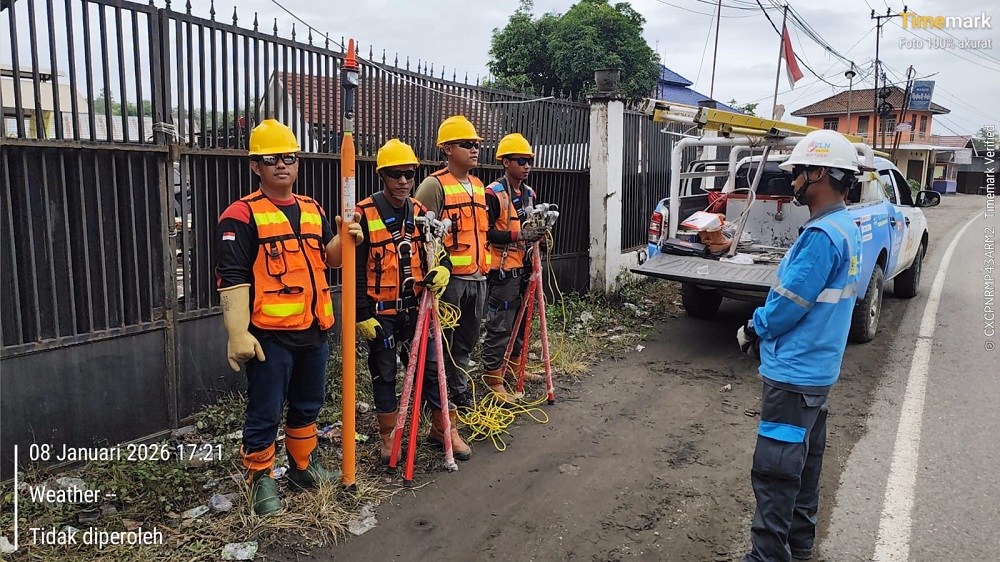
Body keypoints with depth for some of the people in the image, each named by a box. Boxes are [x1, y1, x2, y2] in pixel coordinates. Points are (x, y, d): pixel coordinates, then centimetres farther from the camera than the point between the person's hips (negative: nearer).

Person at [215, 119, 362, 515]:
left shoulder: (313, 210, 11)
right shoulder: (242, 215, -9)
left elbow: (327, 258, 19)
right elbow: (232, 278, -15)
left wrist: (344, 239, -3)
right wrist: (238, 333, -22)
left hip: (313, 330, 7)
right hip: (269, 334, -6)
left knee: (308, 404, 19)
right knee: (265, 413, 5)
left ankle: (303, 466, 37)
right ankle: (261, 479, 23)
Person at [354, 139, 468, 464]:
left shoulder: (420, 213, 5)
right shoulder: (364, 215, -10)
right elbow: (355, 271, -9)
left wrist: (443, 268, -15)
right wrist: (362, 315, -11)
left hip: (415, 307, 4)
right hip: (380, 313, -3)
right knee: (384, 374, 9)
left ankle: (446, 429, 22)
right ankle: (388, 436, 24)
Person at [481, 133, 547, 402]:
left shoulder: (529, 193, 13)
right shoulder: (493, 194, -13)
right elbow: (485, 233, -17)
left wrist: (537, 233, 3)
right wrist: (517, 235, -24)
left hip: (523, 267, 9)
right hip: (501, 270, -8)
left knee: (521, 319, 17)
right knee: (499, 325, -5)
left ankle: (512, 366, 32)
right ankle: (493, 378, 4)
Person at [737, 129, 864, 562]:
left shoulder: (822, 235, -23)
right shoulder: (845, 228, 10)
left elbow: (789, 304, -21)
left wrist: (752, 330, -2)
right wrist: (765, 333, 9)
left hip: (795, 371, -10)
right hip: (816, 367, 11)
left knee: (775, 469, -3)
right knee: (804, 460, 20)